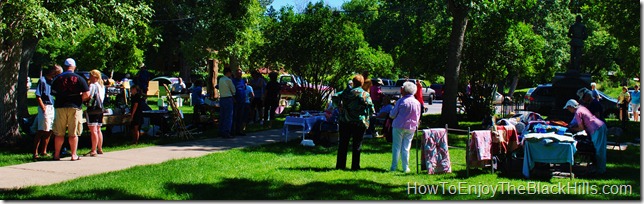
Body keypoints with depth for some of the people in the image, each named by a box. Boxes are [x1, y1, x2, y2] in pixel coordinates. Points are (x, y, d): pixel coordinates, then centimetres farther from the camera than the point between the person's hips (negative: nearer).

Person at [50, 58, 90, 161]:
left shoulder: (58, 78, 3)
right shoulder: (79, 78, -4)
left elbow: (53, 92, 10)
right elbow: (86, 94, -8)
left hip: (60, 107, 2)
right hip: (74, 107, -2)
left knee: (59, 133, 9)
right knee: (73, 134, 3)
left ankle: (57, 154, 13)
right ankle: (74, 155, 5)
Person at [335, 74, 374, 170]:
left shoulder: (346, 92, 1)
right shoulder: (365, 95, -6)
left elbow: (335, 98, 2)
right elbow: (371, 109, -8)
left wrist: (340, 107, 16)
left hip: (345, 122, 2)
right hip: (359, 122, -2)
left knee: (343, 144, 9)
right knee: (357, 145, 5)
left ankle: (340, 165, 12)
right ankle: (355, 166, 5)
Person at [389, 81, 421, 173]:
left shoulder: (401, 101, -9)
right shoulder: (417, 103, 5)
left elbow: (392, 115, -4)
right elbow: (418, 117, 14)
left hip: (399, 127, -4)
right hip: (411, 128, 4)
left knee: (396, 147, 3)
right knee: (406, 148, 9)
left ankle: (394, 166, 3)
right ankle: (405, 168, 8)